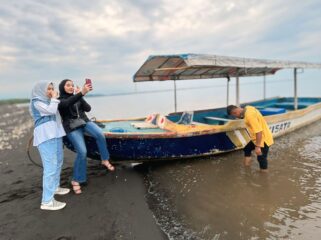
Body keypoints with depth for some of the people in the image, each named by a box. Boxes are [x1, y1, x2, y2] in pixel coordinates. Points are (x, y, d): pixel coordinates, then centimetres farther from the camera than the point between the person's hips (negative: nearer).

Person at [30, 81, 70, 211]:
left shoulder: (48, 101, 19)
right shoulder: (37, 102, -5)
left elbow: (57, 113, 18)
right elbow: (51, 110, -17)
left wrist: (54, 98, 13)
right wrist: (54, 98, -5)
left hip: (55, 134, 10)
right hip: (45, 136, -10)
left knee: (58, 162, 19)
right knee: (50, 166, -14)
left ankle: (55, 187, 37)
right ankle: (47, 201, -11)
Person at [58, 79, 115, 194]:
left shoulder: (77, 97, 12)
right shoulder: (60, 100, -3)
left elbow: (88, 108, 2)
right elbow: (67, 103, -28)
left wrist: (80, 96, -12)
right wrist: (81, 93, -42)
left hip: (84, 121, 4)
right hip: (72, 127, -4)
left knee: (100, 134, -26)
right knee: (82, 152, -16)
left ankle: (105, 160, -7)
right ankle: (76, 180, 1)